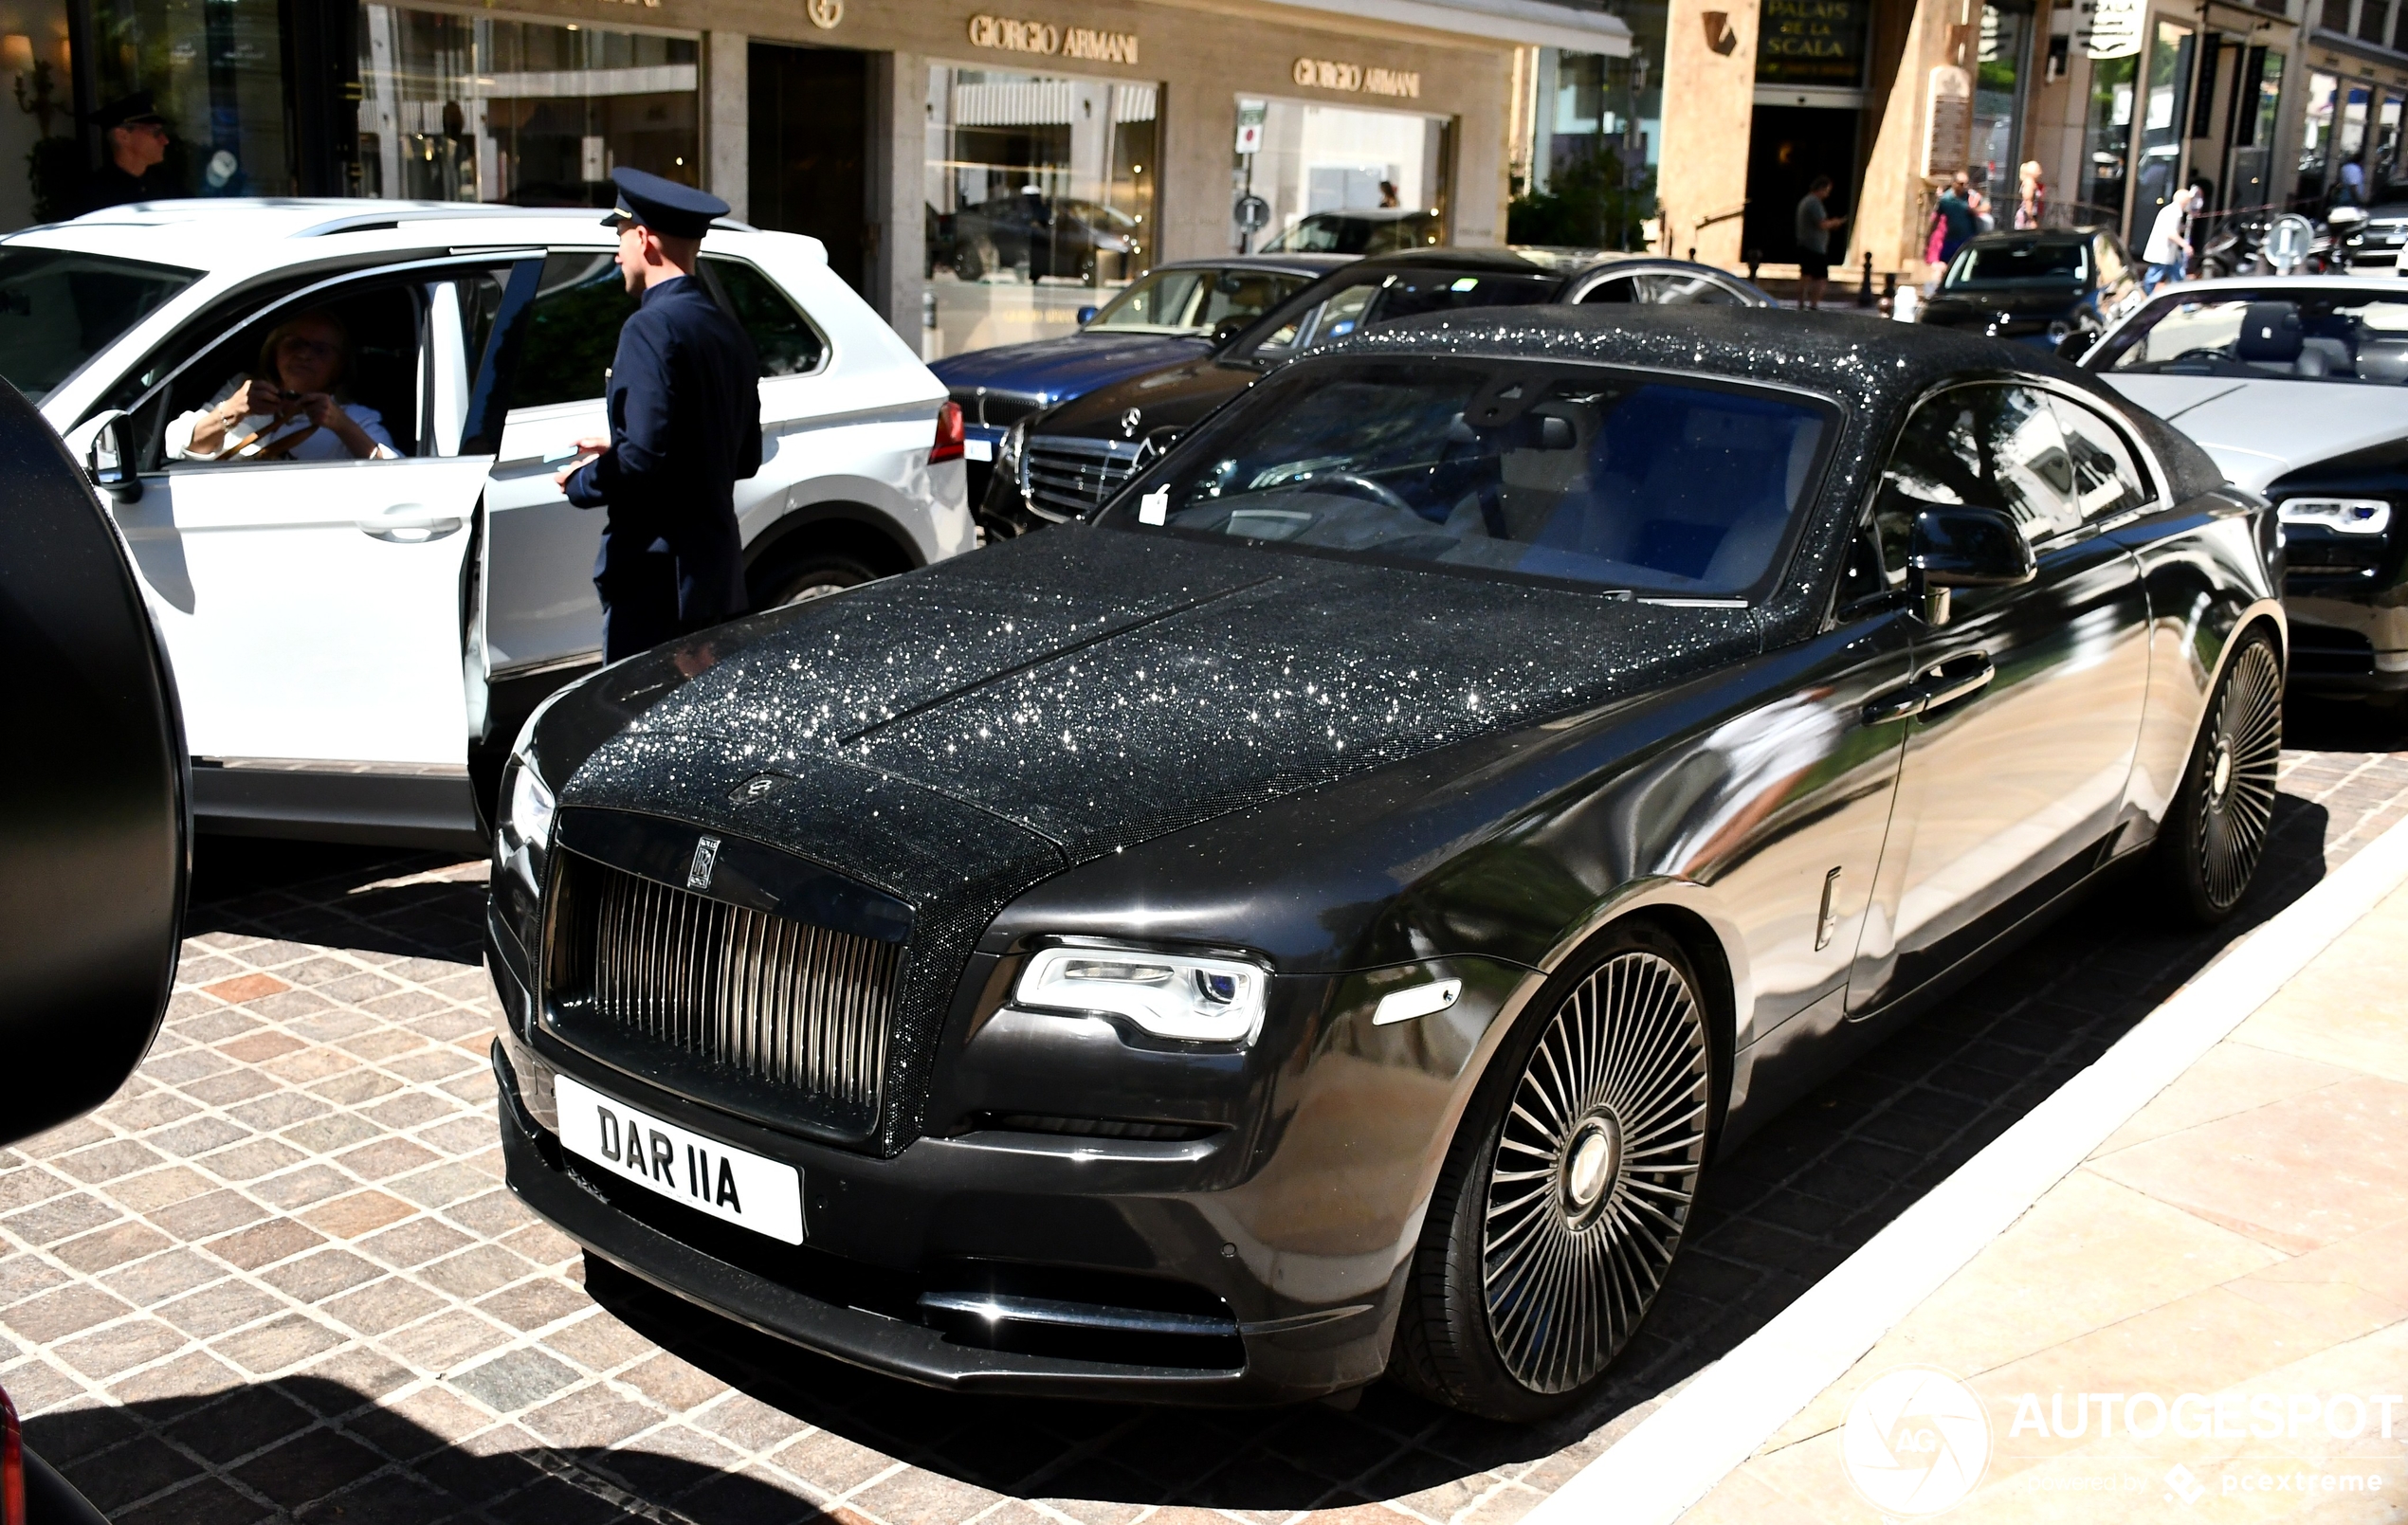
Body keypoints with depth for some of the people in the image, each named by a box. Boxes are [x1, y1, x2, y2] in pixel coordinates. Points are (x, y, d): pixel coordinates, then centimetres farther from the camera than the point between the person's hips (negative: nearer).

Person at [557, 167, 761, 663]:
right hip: (720, 578, 9)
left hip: (657, 582, -9)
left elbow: (646, 458, -22)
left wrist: (580, 482, -3)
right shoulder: (729, 332, 13)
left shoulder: (652, 328, -14)